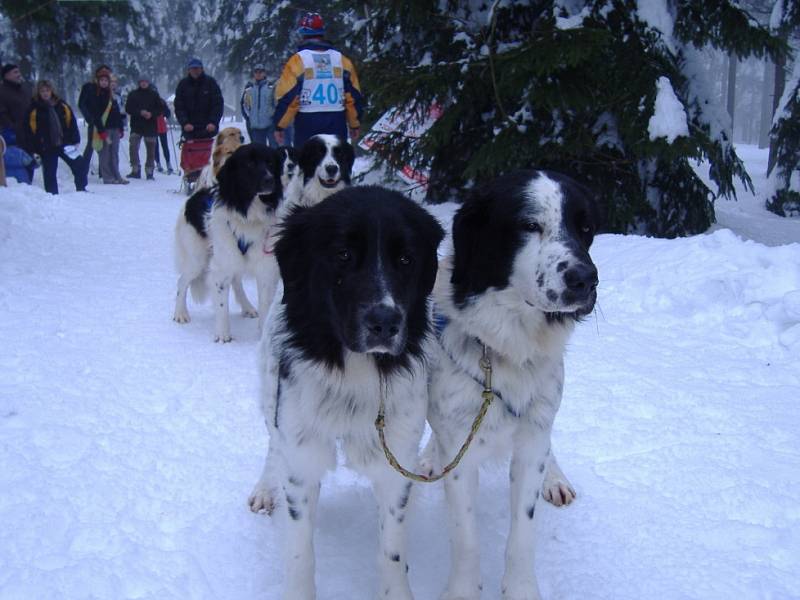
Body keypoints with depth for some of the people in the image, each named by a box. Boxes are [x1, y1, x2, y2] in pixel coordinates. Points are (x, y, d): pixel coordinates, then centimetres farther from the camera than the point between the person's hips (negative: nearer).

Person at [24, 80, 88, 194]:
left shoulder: (62, 105, 4)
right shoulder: (34, 110, -4)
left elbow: (72, 123, 7)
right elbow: (30, 131, -4)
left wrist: (75, 140, 1)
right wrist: (36, 149, -9)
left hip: (65, 144, 2)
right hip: (47, 148, -2)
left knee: (80, 166, 2)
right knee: (49, 173, 2)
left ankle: (81, 189, 18)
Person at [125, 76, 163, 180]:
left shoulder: (154, 95, 8)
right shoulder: (133, 94, 7)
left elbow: (160, 109, 6)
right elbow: (128, 109, 1)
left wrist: (151, 114, -12)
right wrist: (140, 112, -14)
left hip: (151, 127, 1)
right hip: (136, 126, -1)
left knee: (151, 150, 4)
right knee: (133, 147, -16)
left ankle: (149, 172, 13)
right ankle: (135, 170, -10)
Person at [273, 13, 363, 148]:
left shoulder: (298, 60, -5)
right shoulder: (342, 60, 6)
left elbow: (286, 96, -7)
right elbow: (354, 95, 9)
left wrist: (280, 126, 1)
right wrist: (354, 124, 18)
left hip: (307, 124, -3)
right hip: (337, 123, 3)